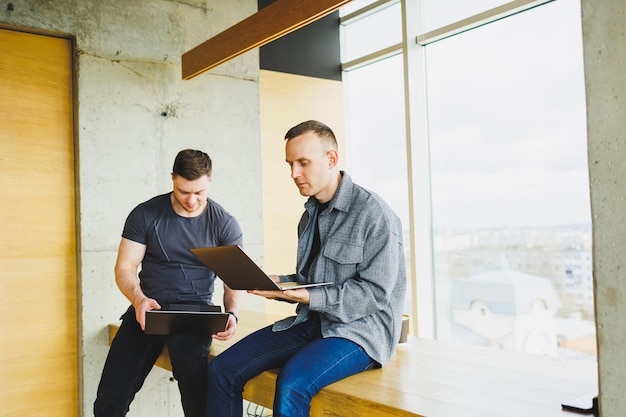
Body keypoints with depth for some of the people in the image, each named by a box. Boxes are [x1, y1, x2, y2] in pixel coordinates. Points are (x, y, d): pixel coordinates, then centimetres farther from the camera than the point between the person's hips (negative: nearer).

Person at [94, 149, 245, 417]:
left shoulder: (224, 224, 1)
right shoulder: (145, 214, 2)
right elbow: (125, 267, 1)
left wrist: (232, 313, -20)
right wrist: (139, 299, -20)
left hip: (195, 309, -1)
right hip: (148, 308, 1)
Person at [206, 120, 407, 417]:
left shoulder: (374, 214, -12)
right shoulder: (310, 215, 13)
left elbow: (374, 292, -17)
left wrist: (308, 297, -23)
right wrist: (277, 283, -3)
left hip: (360, 329, -7)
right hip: (311, 322, 7)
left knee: (292, 383, -33)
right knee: (223, 369, -8)